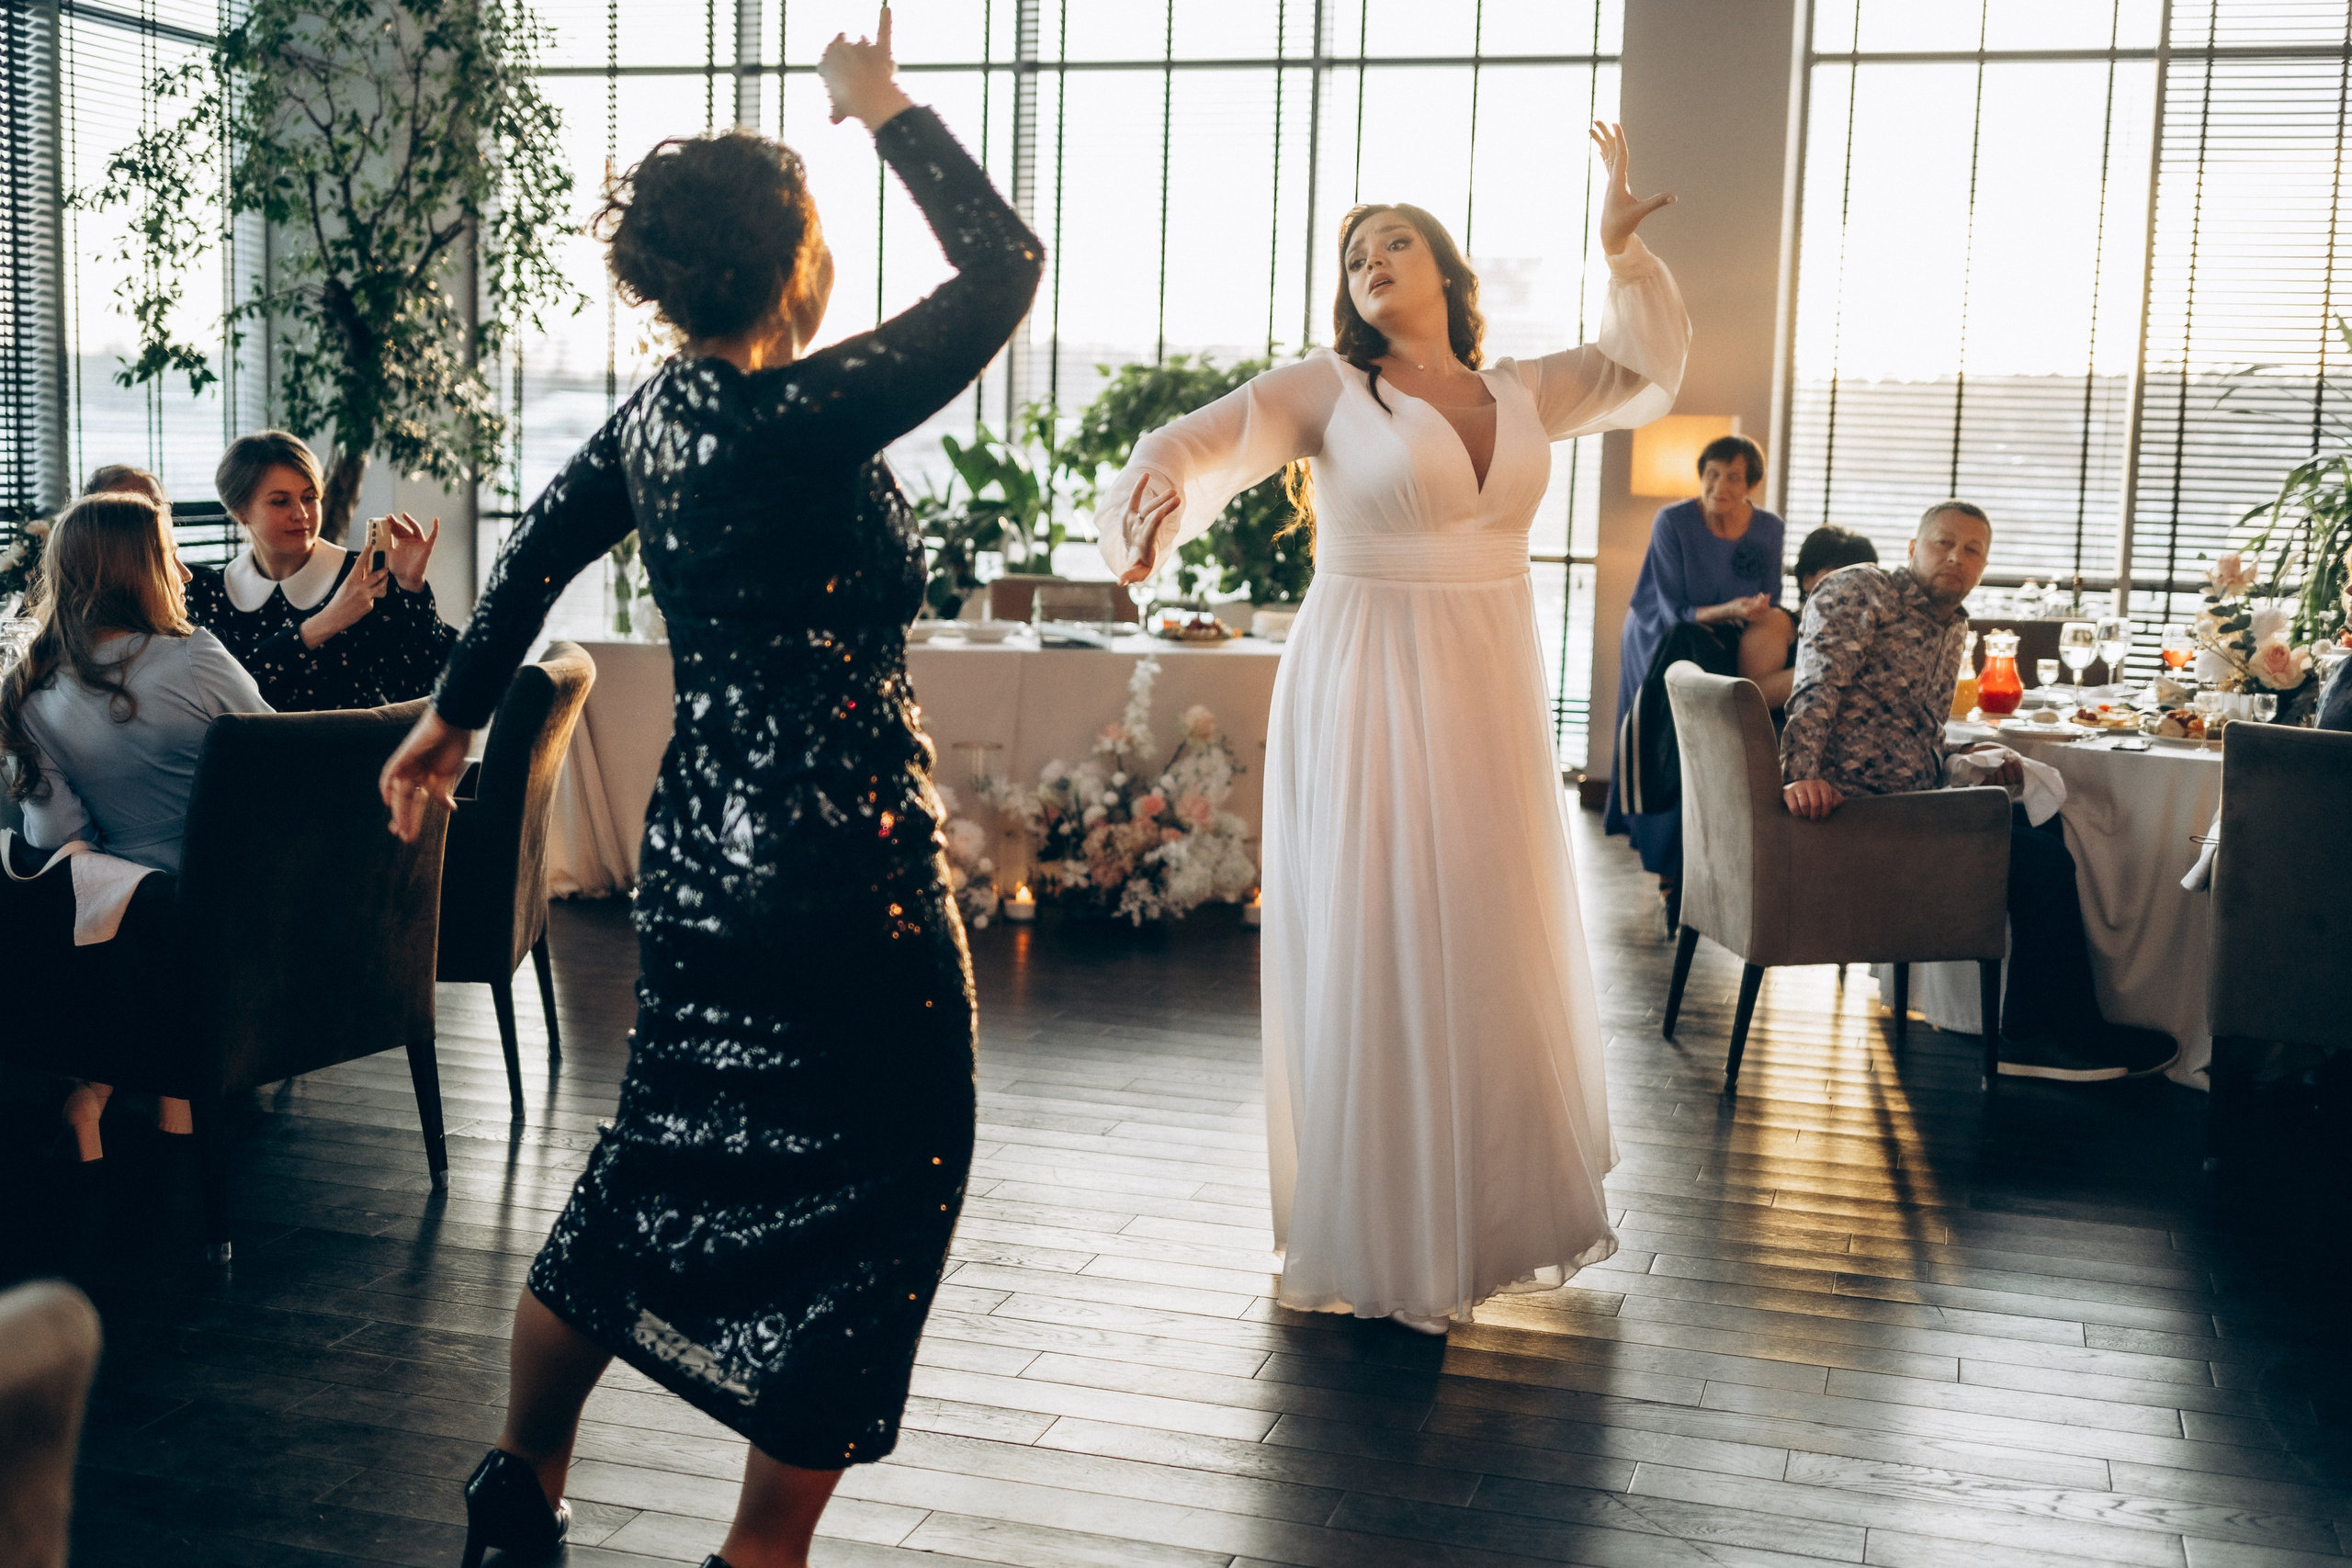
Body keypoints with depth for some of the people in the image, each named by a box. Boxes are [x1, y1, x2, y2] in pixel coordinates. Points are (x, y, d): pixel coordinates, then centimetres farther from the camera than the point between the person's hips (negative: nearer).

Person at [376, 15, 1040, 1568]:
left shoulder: (658, 414, 4)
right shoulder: (806, 420, -19)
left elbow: (535, 556, 16)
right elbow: (1006, 264, -14)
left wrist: (455, 712, 30)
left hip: (707, 858, 9)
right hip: (845, 872, -8)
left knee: (675, 1154, 22)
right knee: (874, 1190, 7)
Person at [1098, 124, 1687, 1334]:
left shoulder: (1519, 396, 11)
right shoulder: (1330, 389, -2)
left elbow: (1647, 368, 23)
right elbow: (1207, 441, -15)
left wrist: (1620, 249, 10)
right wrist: (1158, 487, -37)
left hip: (1490, 703, 5)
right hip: (1365, 697, -4)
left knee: (1497, 953, 10)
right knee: (1373, 958, -1)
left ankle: (1491, 1210, 28)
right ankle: (1380, 1245, 11)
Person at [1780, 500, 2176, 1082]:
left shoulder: (1954, 626, 22)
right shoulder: (1860, 591, -4)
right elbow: (1817, 687, -19)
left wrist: (1967, 757, 6)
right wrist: (1801, 773, -34)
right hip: (1856, 801, -9)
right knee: (2040, 859, -13)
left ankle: (2032, 1034, -1)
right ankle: (2070, 1036, -1)